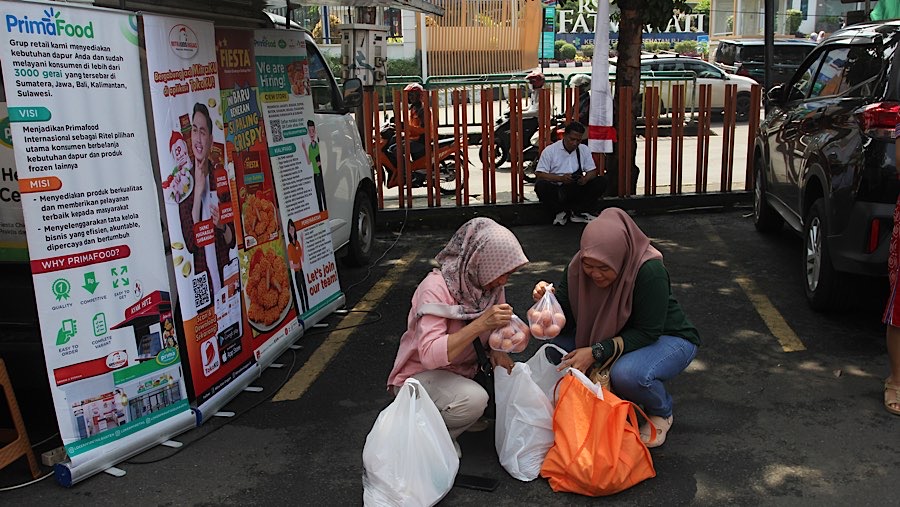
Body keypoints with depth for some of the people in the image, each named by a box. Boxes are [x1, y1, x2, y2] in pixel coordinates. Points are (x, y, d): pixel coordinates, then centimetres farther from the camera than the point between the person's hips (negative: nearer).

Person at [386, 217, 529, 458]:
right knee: (473, 399, -33)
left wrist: (497, 350, -15)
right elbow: (430, 355, -36)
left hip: (464, 369, 7)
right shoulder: (436, 288, -27)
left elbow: (495, 325, 8)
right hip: (422, 373, -7)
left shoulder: (491, 283, -7)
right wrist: (481, 324, -42)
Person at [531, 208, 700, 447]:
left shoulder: (650, 271, -31)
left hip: (668, 338, -5)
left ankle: (661, 413, -1)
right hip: (612, 336, 6)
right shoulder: (578, 268, -15)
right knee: (558, 344, -17)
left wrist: (597, 352, -36)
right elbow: (566, 322, -10)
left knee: (628, 374, -37)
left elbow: (648, 333, -28)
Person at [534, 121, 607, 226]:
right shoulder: (550, 150, -3)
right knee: (541, 185, -34)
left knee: (602, 181, -14)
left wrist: (586, 179, -15)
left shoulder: (584, 149, 9)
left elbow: (592, 171, 10)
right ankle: (560, 212, -15)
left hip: (577, 189, 4)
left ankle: (576, 212, -16)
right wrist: (561, 178, -22)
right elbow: (539, 174, -9)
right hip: (555, 191, -4)